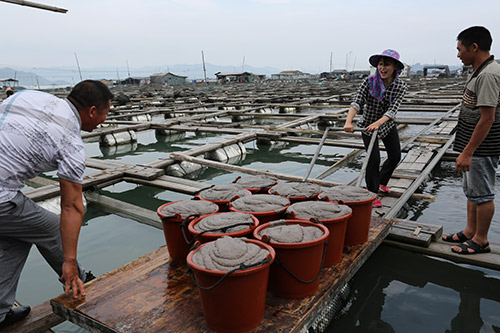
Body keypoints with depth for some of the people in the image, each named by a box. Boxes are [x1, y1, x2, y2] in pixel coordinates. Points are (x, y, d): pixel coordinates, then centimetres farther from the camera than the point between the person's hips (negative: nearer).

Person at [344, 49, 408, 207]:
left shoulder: (401, 86, -17)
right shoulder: (369, 82, -21)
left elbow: (393, 109, -30)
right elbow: (356, 102, -32)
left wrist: (378, 123, -49)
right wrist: (348, 122, -50)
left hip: (388, 124, 4)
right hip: (368, 124, -3)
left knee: (395, 156, 13)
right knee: (374, 158, -12)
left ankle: (382, 182, 42)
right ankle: (372, 194, 6)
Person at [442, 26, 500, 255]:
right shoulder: (480, 70, 12)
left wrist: (467, 153, -26)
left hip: (482, 146, -10)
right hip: (474, 143, 10)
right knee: (471, 191, 18)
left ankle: (481, 240, 16)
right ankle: (470, 231, 31)